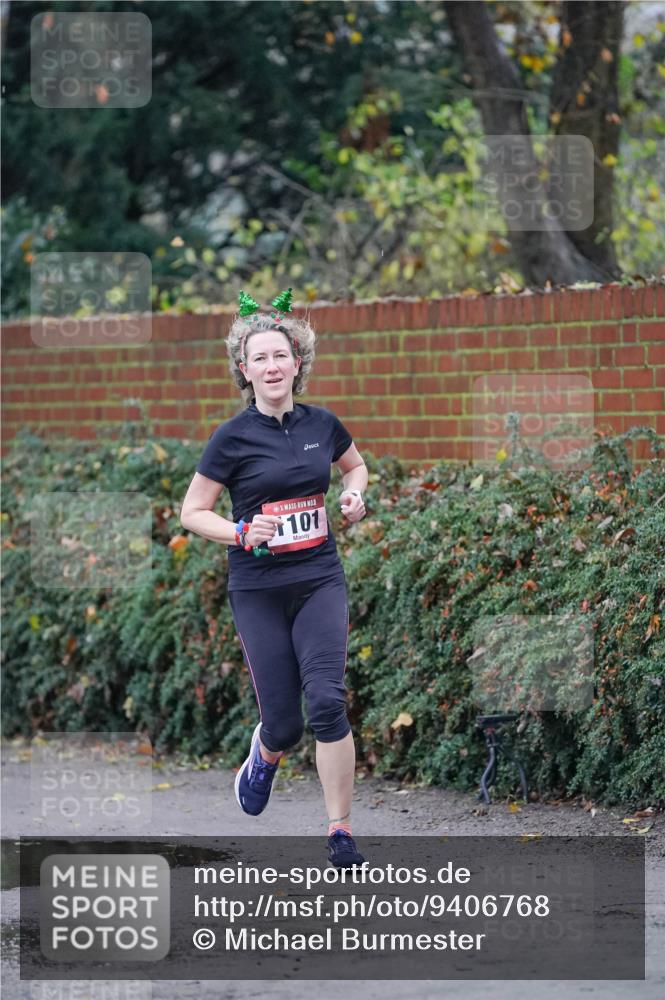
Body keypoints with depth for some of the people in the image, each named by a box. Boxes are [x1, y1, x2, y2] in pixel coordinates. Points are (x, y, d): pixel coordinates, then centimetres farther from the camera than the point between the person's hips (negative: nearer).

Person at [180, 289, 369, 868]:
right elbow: (192, 513, -1)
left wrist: (354, 495, 3)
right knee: (283, 722, 0)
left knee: (327, 700, -16)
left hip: (321, 580, 1)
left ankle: (341, 833, -8)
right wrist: (242, 533, -17)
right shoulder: (233, 438, -6)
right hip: (259, 590, -1)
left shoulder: (322, 425, 3)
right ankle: (265, 755, 40)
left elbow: (354, 464, 24)